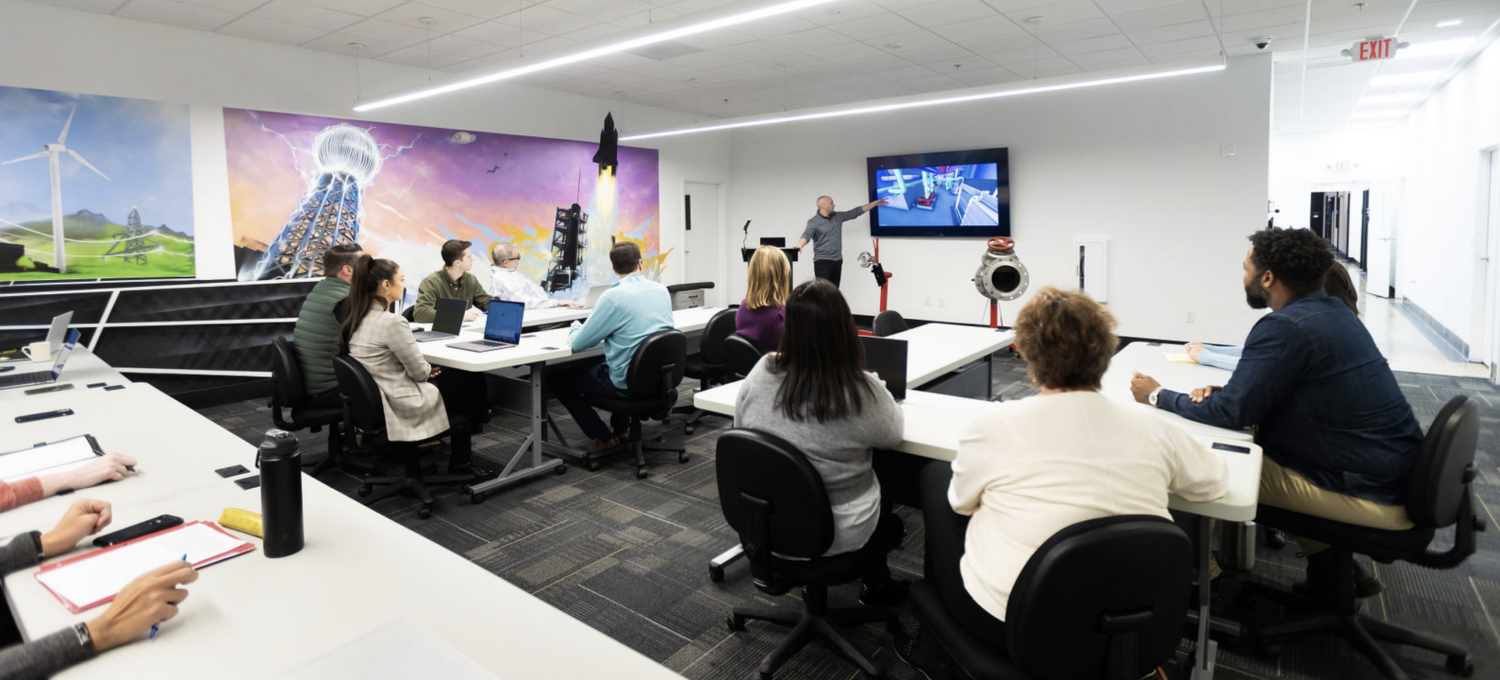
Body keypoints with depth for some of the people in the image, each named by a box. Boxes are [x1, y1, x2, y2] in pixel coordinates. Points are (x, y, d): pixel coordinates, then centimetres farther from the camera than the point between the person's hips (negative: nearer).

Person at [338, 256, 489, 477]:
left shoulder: (356, 319, 3)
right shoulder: (391, 322, -25)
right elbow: (420, 372, -18)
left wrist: (424, 371, 6)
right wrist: (428, 371, 4)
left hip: (370, 403, 9)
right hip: (398, 408, -8)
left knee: (448, 379, 22)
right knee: (461, 389, 14)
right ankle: (461, 462, 28)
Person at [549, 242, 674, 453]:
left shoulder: (613, 297, -20)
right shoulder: (662, 290, 1)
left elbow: (578, 344, -13)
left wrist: (574, 328, 10)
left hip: (628, 383, -7)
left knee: (557, 378, 12)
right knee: (595, 362, 36)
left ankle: (604, 438, 15)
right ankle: (621, 427, 39)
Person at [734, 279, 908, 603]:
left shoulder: (760, 374, -16)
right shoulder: (861, 392, -28)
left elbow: (740, 426, 3)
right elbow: (894, 433, -6)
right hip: (837, 533, -4)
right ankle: (875, 585, 43)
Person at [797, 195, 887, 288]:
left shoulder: (837, 217, 12)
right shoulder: (814, 222, -6)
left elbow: (855, 212, 18)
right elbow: (806, 235, -21)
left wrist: (875, 203, 20)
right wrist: (799, 245, -45)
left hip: (837, 261, 6)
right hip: (822, 261, -6)